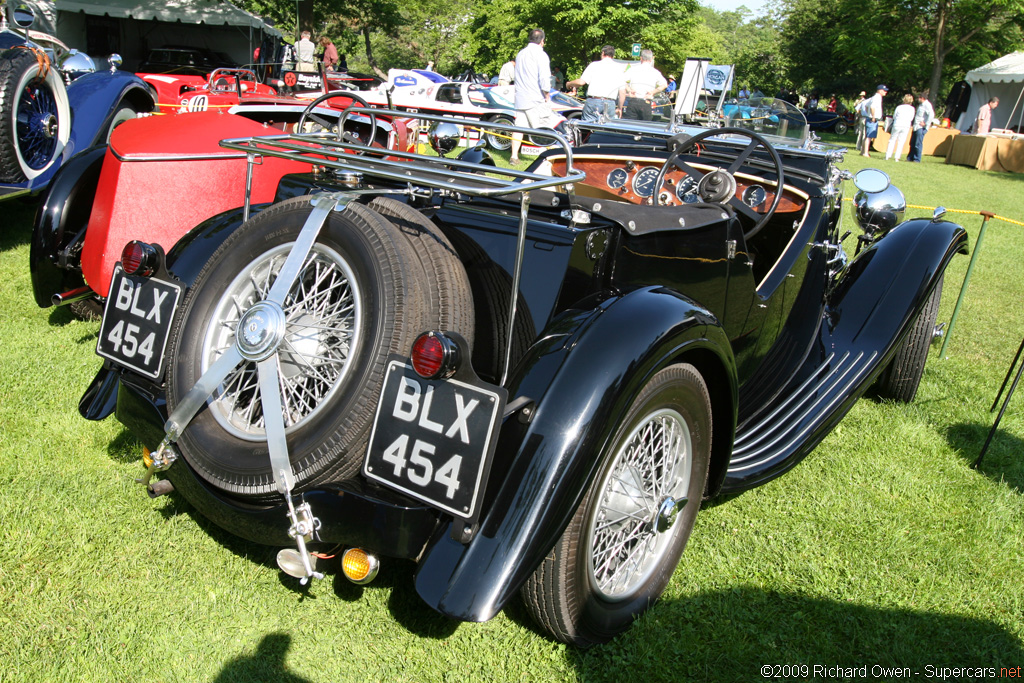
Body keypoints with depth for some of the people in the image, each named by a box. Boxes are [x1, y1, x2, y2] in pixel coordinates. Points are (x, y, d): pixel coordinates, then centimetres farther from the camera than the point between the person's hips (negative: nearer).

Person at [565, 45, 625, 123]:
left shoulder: (594, 65, 5)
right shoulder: (619, 67, 12)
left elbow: (581, 82, -3)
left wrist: (569, 84, 16)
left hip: (593, 102, -2)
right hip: (610, 104, 2)